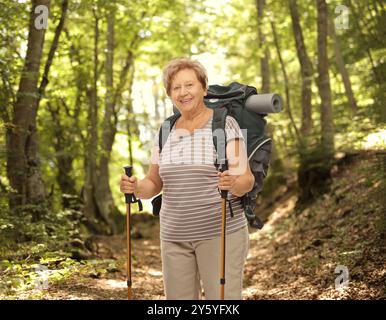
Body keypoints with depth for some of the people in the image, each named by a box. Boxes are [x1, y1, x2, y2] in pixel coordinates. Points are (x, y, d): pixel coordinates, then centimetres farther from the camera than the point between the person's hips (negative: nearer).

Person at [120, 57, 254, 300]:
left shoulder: (225, 125, -5)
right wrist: (135, 187, -9)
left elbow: (247, 180, -9)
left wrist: (234, 183, -32)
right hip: (175, 236, 5)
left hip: (220, 232, -5)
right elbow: (154, 184, 12)